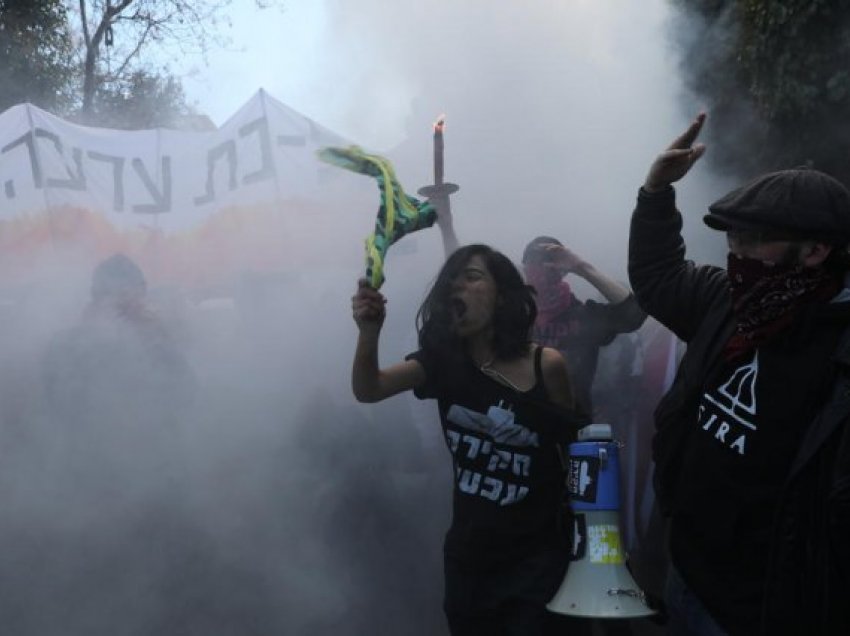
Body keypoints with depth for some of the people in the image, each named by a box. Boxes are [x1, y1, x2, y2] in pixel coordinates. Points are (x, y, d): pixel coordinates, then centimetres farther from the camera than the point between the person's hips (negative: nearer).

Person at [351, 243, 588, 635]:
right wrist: (369, 332, -32)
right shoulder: (444, 361, -1)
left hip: (535, 555, -3)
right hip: (469, 554, 3)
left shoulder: (546, 365, -10)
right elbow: (368, 391, -13)